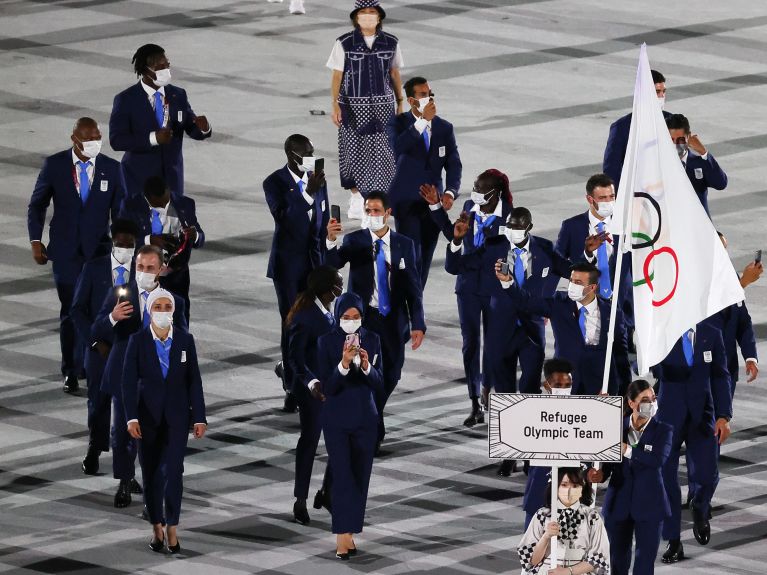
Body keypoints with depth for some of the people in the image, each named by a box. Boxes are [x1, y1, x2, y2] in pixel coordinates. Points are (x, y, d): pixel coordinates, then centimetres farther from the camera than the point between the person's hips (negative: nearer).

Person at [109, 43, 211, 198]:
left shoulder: (178, 95, 6)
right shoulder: (125, 100, -7)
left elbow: (192, 130, 10)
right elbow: (116, 140, -15)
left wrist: (203, 128, -15)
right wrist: (152, 138, -26)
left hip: (172, 179, 3)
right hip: (139, 181, -3)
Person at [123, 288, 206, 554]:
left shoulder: (185, 340, -1)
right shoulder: (138, 340, -4)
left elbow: (194, 380, 1)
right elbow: (129, 380, -6)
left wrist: (199, 418, -2)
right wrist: (131, 417, -14)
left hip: (177, 415, 0)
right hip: (148, 415, 0)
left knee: (173, 470, -10)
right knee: (151, 472, 5)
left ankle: (172, 529, -5)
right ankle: (156, 527, 16)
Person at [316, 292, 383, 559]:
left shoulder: (372, 340, 0)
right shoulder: (326, 341, -7)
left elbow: (379, 385, 0)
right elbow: (327, 387, -11)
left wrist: (366, 366, -20)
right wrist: (343, 364, -27)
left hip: (365, 417, 3)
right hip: (336, 418, -3)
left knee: (360, 476, 4)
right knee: (342, 475, -10)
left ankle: (349, 533, 12)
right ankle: (343, 537, -12)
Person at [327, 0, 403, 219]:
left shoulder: (390, 43, 2)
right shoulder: (344, 43, -4)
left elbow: (394, 74, 11)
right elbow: (337, 76, -2)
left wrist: (400, 103, 13)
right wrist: (335, 105, -9)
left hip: (382, 106, 1)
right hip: (353, 106, -1)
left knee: (380, 153, -5)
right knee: (354, 152, 3)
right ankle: (356, 197, 19)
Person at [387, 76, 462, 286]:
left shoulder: (445, 128, 5)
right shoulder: (399, 123, -4)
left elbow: (454, 164, 0)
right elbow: (398, 147, -26)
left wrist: (450, 192, -18)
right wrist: (423, 120, -29)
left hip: (434, 202, 4)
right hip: (407, 200, -4)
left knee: (425, 258, 8)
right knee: (411, 256, -13)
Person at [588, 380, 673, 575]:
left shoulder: (663, 430, -3)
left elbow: (659, 460, -21)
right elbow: (608, 462, 3)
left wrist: (627, 450, -21)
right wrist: (599, 475, -19)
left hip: (648, 505, -2)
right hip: (619, 504, 2)